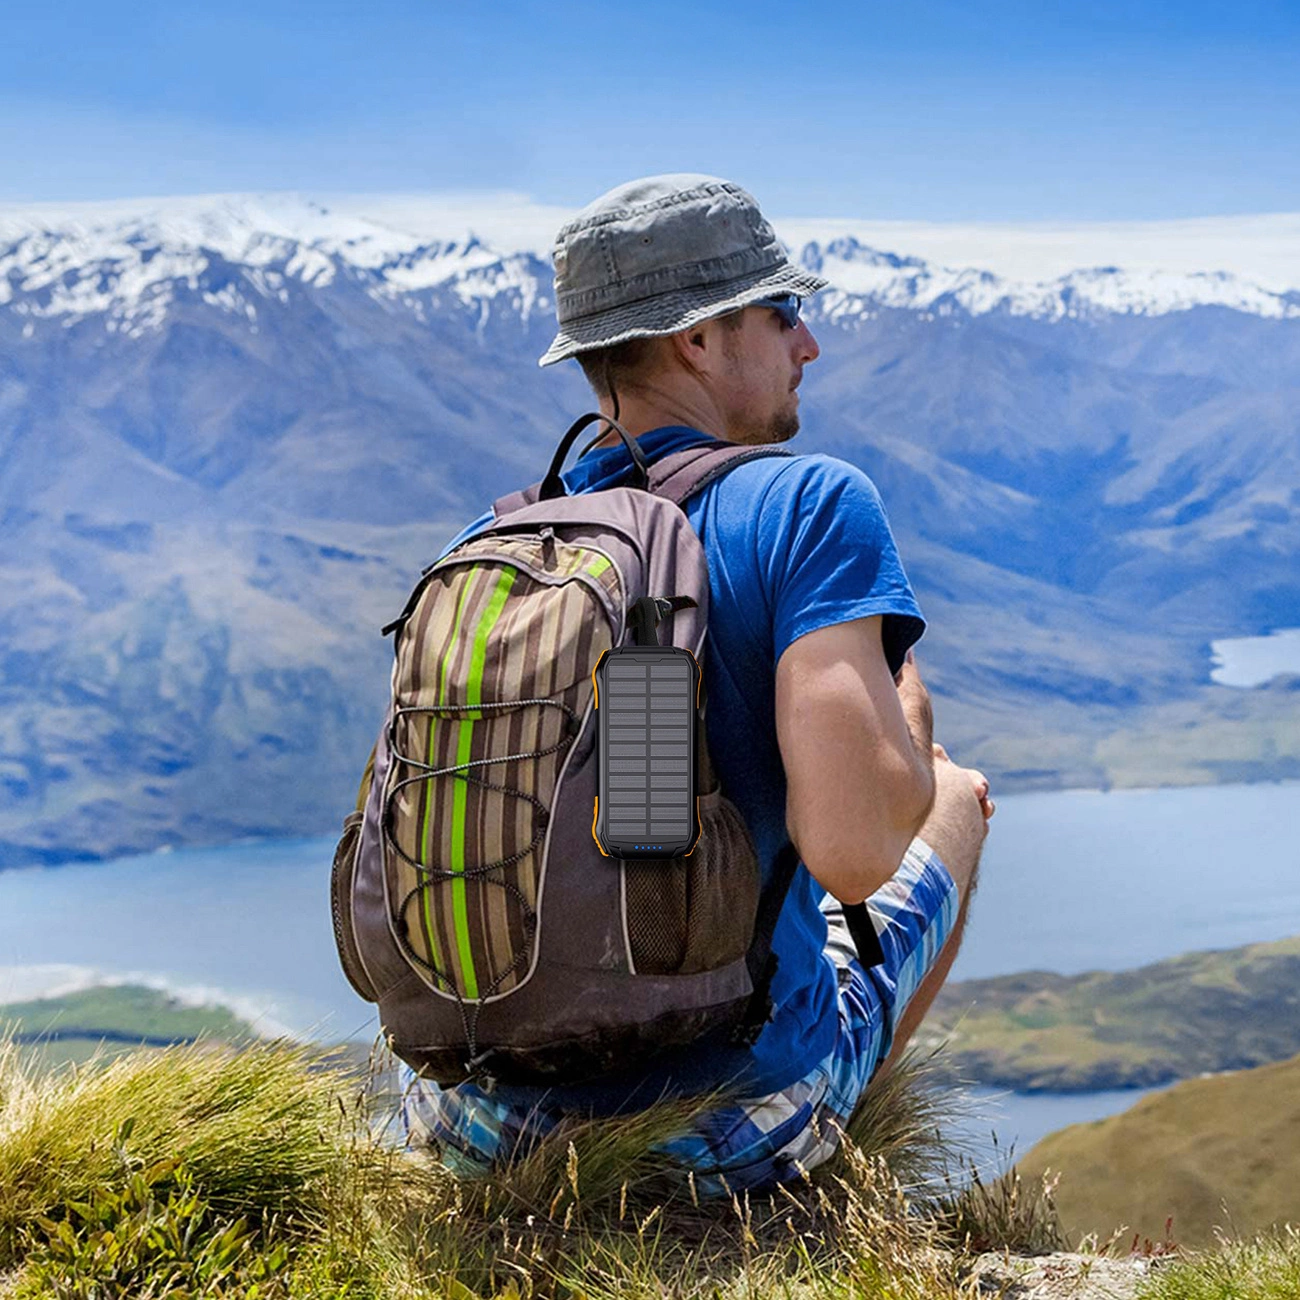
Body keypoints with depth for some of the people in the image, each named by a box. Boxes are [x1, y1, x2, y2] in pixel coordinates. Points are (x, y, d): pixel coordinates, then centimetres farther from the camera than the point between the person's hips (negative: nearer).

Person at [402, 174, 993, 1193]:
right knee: (956, 794, 23)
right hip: (736, 1116, -4)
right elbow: (851, 847, -26)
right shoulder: (810, 506, -14)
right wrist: (908, 717, -2)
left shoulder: (482, 548, 2)